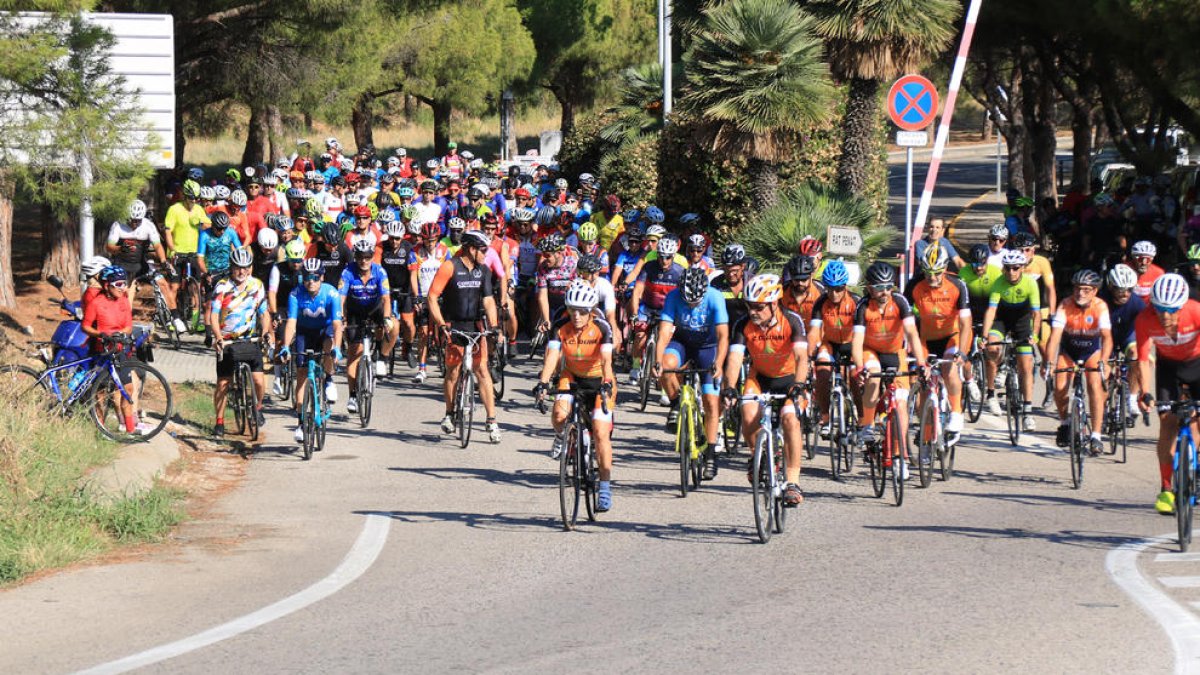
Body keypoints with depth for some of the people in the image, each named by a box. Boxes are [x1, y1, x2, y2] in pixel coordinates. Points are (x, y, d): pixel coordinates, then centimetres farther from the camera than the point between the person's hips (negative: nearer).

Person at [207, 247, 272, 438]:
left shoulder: (257, 286, 2)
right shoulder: (222, 287, -9)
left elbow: (264, 313, 9)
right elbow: (213, 315, -14)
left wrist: (266, 331, -10)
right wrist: (218, 338, -28)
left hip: (250, 340, 2)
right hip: (227, 342, -2)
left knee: (258, 379, -11)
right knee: (223, 384, -2)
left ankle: (258, 408, 17)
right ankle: (219, 422, 13)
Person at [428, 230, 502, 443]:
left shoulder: (482, 270, 4)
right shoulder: (449, 267, -11)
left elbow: (488, 300, 3)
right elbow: (432, 297, -13)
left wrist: (493, 327, -9)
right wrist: (441, 324, -21)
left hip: (474, 325, 3)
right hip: (453, 326, -3)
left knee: (482, 369, -6)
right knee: (453, 371, 1)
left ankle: (492, 421, -7)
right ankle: (449, 414, 22)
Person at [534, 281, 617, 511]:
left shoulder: (601, 327, -22)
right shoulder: (561, 327, -17)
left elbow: (606, 359, -33)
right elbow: (552, 356, -27)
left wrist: (607, 384, -50)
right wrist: (543, 383, -43)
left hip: (599, 380, -2)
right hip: (572, 378, 2)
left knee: (601, 433, -12)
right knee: (559, 415, -26)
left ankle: (605, 487, -2)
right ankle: (562, 437, 11)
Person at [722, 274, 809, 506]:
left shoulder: (792, 321, -25)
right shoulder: (743, 325, -19)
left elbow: (801, 357, -35)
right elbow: (735, 358, -29)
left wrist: (797, 385, -52)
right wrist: (729, 387, -47)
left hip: (788, 377, -2)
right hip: (759, 376, 2)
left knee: (790, 419, -25)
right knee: (749, 416, -24)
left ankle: (792, 482, -18)